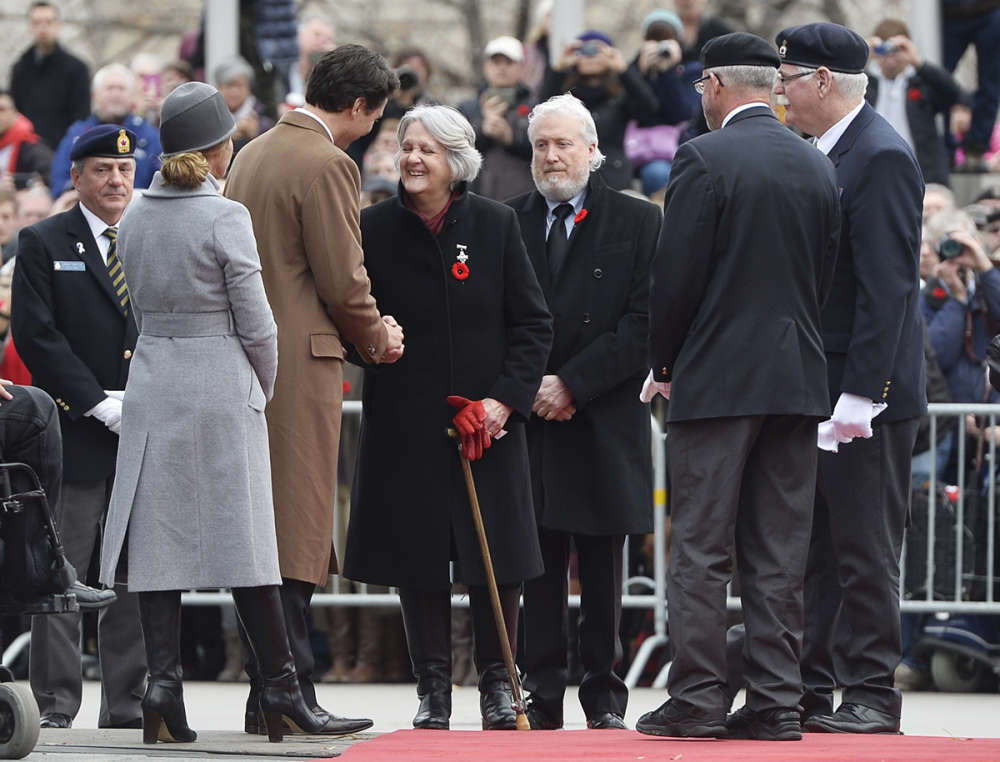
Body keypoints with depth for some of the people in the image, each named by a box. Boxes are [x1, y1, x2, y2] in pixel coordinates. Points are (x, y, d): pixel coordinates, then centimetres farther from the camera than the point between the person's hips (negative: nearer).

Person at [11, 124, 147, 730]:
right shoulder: (44, 245, 3)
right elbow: (36, 335, -7)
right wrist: (99, 403, -13)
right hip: (75, 431, -4)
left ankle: (128, 702, 9)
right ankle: (55, 702, 0)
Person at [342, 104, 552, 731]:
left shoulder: (496, 225, -1)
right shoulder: (376, 228, -1)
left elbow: (533, 324, 0)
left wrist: (504, 399, -9)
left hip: (489, 420, 0)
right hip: (405, 422, 0)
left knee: (496, 557, 1)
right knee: (418, 555, 2)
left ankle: (497, 684, 13)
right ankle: (433, 687, 12)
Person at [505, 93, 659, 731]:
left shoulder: (638, 222, 2)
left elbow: (643, 324, -5)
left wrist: (572, 383, -11)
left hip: (605, 419, -2)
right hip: (528, 417, 2)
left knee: (603, 573, 2)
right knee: (538, 566, 1)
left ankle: (605, 696, 8)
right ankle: (542, 696, 5)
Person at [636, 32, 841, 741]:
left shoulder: (705, 158, -10)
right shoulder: (818, 167, 9)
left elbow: (676, 276, -11)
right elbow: (827, 276, 11)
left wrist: (664, 365, 2)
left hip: (718, 380, -5)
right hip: (799, 380, 5)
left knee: (701, 549, -1)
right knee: (780, 554, 7)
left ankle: (698, 698, -2)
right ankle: (776, 703, 5)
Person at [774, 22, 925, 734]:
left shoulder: (881, 156, -15)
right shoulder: (825, 154, 14)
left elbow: (888, 284, -20)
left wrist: (860, 393, -23)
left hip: (865, 393, -10)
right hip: (814, 393, 10)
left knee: (865, 551, -4)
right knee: (816, 549, 12)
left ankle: (871, 697, 1)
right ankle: (811, 690, 18)